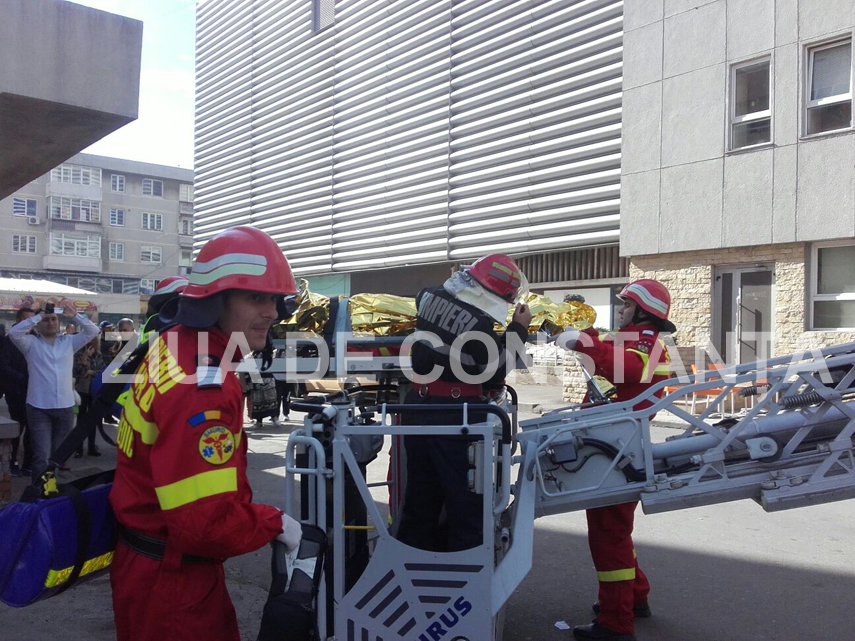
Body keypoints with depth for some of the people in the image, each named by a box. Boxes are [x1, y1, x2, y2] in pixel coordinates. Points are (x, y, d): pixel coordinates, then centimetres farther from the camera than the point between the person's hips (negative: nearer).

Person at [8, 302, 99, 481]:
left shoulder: (69, 342, 11)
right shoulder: (31, 343, 3)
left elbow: (92, 331, 4)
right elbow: (14, 333, -15)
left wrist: (75, 316, -8)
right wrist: (37, 316, -16)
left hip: (65, 407, 3)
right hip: (38, 408, -3)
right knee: (42, 456, -10)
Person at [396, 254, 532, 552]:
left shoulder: (430, 297, 1)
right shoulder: (481, 324, -19)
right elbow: (495, 375, -10)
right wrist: (518, 330, -4)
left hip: (418, 405, 7)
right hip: (456, 416, -7)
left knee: (419, 495, 18)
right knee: (467, 500, 4)